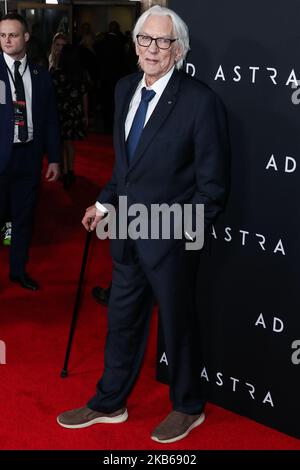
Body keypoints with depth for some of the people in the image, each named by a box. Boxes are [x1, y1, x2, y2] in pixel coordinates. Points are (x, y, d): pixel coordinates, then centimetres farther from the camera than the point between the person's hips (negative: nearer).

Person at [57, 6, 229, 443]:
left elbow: (212, 183, -13)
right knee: (122, 320, 18)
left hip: (172, 236, -6)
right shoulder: (125, 88, 5)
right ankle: (109, 403, 36)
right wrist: (104, 202, 13)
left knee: (177, 323, 11)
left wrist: (187, 230, -15)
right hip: (128, 231, 6)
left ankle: (189, 408, 33)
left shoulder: (201, 101, -17)